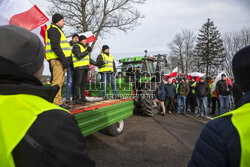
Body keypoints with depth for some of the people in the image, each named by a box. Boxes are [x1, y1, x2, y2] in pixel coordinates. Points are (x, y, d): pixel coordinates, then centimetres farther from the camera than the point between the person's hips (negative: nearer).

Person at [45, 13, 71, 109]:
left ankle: (58, 101, 16)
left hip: (59, 59, 11)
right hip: (57, 59, -11)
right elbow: (55, 46, -18)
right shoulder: (53, 29, -5)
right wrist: (63, 58, -23)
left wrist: (65, 59, 22)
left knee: (59, 81, 10)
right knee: (57, 81, -12)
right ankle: (56, 103, -10)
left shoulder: (57, 30, 28)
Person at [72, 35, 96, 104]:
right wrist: (87, 51, -11)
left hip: (85, 67, 9)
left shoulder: (85, 47, 26)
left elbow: (88, 59, 29)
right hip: (79, 67, -8)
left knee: (84, 83, 8)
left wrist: (96, 63, 24)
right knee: (77, 83, -10)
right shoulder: (76, 46, -1)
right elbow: (79, 56, -17)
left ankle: (83, 97, 13)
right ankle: (76, 98, -8)